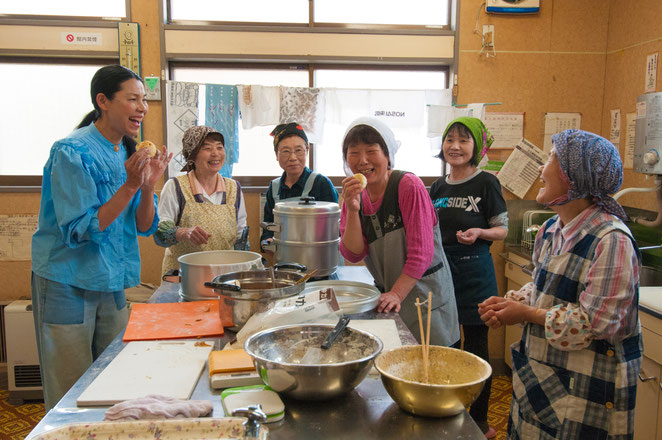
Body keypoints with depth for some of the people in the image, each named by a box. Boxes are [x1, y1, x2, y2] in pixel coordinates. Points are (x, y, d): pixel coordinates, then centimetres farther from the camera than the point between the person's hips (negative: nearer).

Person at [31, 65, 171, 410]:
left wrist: (148, 185, -14)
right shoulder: (72, 152, -16)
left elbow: (144, 227, 3)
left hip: (112, 284, 7)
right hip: (68, 285, -7)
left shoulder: (129, 154, 5)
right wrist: (130, 186, -26)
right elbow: (79, 231, -21)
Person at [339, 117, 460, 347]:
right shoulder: (353, 194, 2)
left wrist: (397, 294, -26)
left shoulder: (409, 186, -16)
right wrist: (352, 210, -20)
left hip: (422, 291, -4)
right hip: (385, 293, 5)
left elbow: (421, 253, -19)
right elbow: (353, 255, -8)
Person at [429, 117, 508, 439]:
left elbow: (502, 229, -3)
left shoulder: (486, 183, -6)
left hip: (474, 271, -5)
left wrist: (479, 232, -22)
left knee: (476, 348, 4)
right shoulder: (438, 186, 9)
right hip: (441, 268, 5)